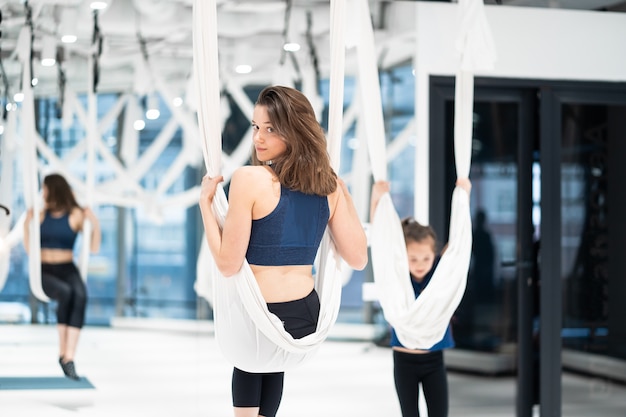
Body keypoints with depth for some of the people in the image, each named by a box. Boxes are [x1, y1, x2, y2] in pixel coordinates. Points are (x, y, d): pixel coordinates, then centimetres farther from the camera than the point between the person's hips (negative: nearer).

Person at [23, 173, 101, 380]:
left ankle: (69, 358, -42)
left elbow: (94, 248, -3)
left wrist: (96, 224, -18)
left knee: (80, 295, -37)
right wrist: (26, 224, -7)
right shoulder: (41, 213, 6)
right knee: (66, 293, -36)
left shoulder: (76, 214, 0)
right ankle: (62, 353, -28)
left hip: (67, 270, 0)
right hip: (44, 272, 0)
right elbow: (29, 249, 6)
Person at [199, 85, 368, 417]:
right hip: (308, 313, 5)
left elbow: (228, 263, -15)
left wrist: (205, 201, -6)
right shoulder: (329, 184, 0)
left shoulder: (248, 179, -16)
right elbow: (358, 258, 6)